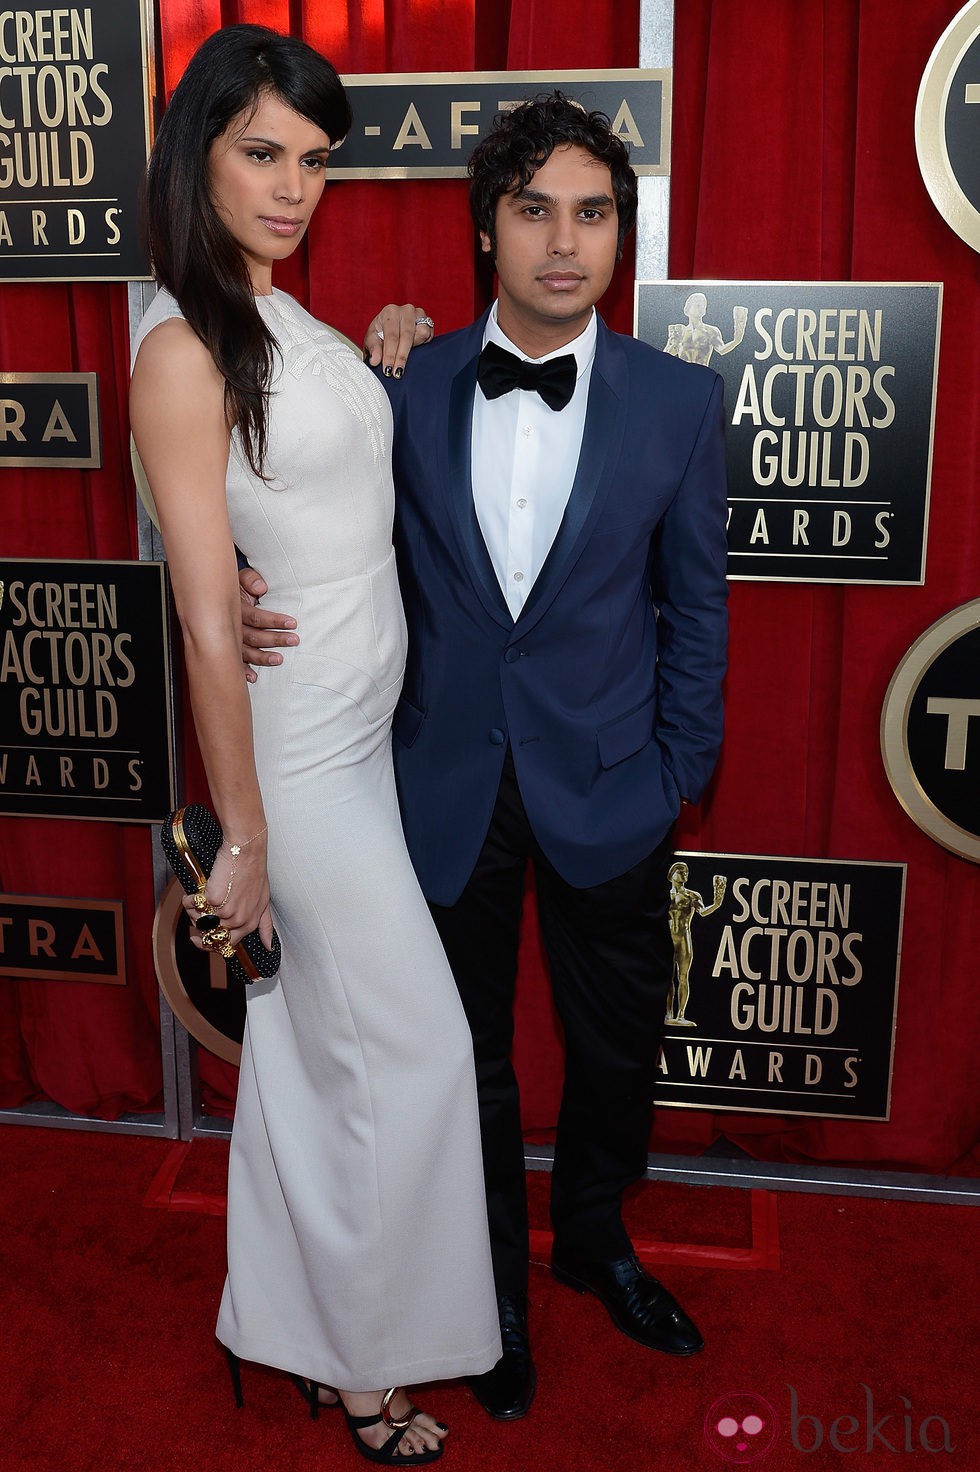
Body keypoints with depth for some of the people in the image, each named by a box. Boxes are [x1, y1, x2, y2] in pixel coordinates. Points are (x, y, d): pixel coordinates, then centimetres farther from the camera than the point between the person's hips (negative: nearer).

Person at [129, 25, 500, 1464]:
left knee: (305, 1042, 18)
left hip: (365, 731, 8)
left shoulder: (287, 321, 9)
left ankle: (283, 1318, 39)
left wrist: (386, 369, 7)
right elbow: (207, 618, -19)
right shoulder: (184, 348, -17)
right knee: (414, 1048, 3)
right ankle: (366, 1356, 27)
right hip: (297, 752, -8)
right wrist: (244, 832, -17)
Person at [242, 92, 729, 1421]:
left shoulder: (679, 400, -5)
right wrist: (252, 596, -19)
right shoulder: (405, 388, -4)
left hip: (604, 796, 0)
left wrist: (677, 780, -2)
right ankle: (496, 1278, 42)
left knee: (617, 1044, 18)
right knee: (470, 1056, 17)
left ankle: (593, 1238, 48)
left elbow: (695, 607, 1)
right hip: (447, 790, 0)